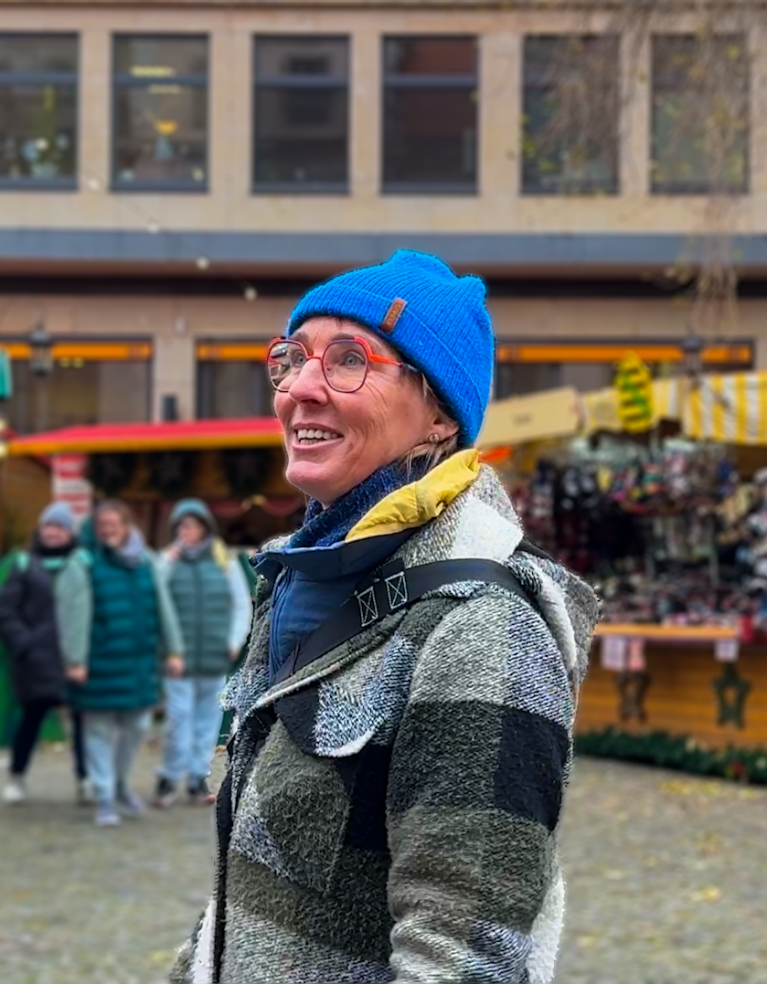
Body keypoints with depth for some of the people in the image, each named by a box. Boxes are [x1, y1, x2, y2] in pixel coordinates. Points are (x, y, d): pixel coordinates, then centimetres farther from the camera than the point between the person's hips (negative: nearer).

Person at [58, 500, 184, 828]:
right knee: (101, 732, 1)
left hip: (140, 663, 5)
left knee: (136, 726, 12)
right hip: (101, 666, -5)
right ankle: (105, 800, 7)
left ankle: (120, 783, 35)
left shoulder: (146, 563, 9)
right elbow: (76, 616, -12)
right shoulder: (83, 566, -6)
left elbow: (163, 608, 12)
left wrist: (173, 651, 9)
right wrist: (75, 661, -17)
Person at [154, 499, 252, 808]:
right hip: (179, 657, -2)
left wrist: (235, 642, 2)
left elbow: (242, 605, 11)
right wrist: (168, 562, -15)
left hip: (216, 657, 2)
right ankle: (169, 778, 2)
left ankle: (199, 778, 15)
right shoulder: (168, 561, 2)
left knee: (209, 718, 6)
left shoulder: (225, 562, 7)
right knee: (178, 716, -8)